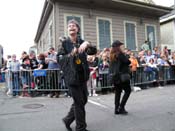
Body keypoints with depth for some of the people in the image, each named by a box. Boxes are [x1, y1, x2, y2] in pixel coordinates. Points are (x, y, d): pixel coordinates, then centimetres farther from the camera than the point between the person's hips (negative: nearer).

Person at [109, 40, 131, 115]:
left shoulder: (112, 55, 8)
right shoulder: (120, 54, -13)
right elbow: (128, 62, -13)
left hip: (114, 76, 7)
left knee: (117, 92, 12)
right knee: (128, 90, 6)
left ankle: (117, 109, 14)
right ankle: (121, 107, 0)